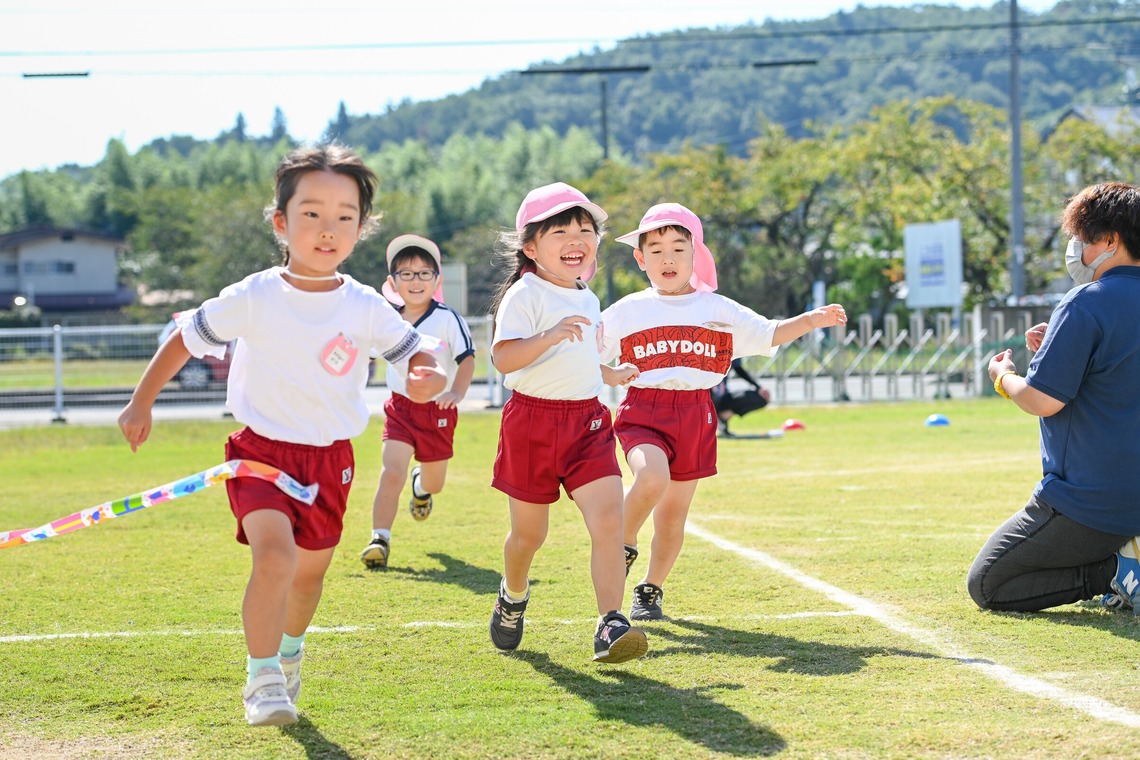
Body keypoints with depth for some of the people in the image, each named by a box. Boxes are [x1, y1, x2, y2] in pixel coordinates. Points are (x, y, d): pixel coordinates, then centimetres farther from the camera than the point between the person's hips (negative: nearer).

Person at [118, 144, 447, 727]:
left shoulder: (367, 308, -8)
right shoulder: (253, 299, -12)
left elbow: (416, 350, 1)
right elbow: (187, 336, 1)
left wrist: (428, 376, -24)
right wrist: (142, 401, 6)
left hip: (330, 458, 3)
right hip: (261, 448, -3)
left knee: (310, 569, 17)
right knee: (274, 553, -25)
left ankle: (289, 651, 48)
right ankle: (262, 679, -14)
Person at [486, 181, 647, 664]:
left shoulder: (588, 300, 14)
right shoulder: (524, 295, -11)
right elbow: (503, 358, -26)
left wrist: (609, 375, 33)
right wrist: (551, 335, -38)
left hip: (587, 420, 5)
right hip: (534, 420, -5)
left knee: (608, 520, -15)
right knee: (529, 533, 10)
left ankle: (610, 625, -18)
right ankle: (513, 598, 41)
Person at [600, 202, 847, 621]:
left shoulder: (717, 309, 9)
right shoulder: (626, 312, 6)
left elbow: (769, 334, 13)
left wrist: (812, 319, -1)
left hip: (695, 417, 2)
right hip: (643, 410, -2)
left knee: (673, 516, 7)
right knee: (652, 476, -32)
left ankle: (651, 591, 28)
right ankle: (623, 547, -6)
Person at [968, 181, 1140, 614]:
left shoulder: (1086, 303, -18)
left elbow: (1043, 400, -21)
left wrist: (1003, 377, -1)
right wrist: (1057, 349, 12)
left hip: (1090, 503, -9)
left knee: (986, 586, 4)